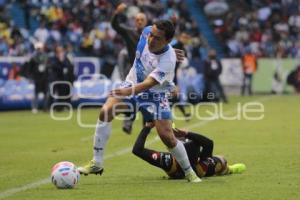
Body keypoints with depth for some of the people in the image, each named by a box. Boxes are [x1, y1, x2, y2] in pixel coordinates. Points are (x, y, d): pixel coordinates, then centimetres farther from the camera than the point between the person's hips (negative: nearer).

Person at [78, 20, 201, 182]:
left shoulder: (168, 60, -33)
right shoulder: (146, 32, -18)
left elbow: (148, 83, -41)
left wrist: (128, 91, -59)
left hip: (155, 93, -4)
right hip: (133, 84, 5)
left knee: (167, 136, -12)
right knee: (105, 111, -19)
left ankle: (189, 172, 13)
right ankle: (97, 163, -11)